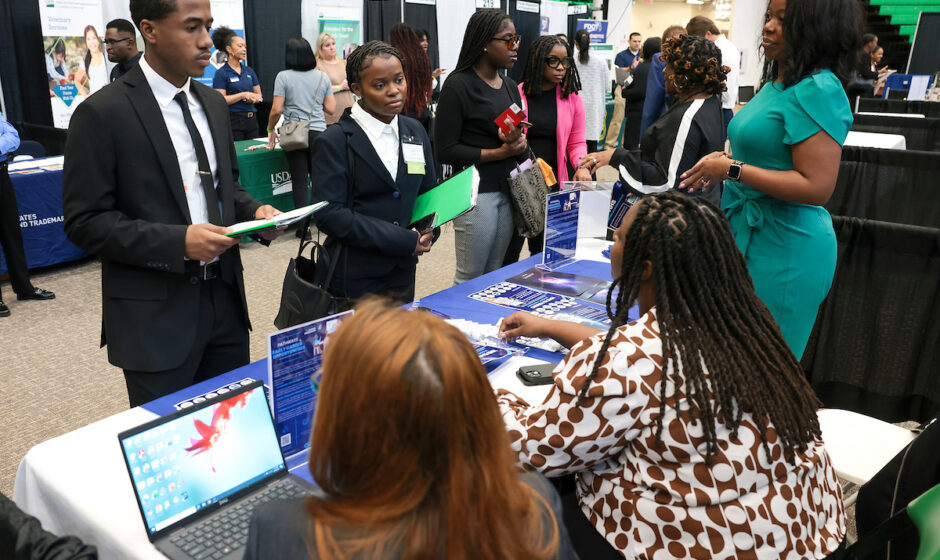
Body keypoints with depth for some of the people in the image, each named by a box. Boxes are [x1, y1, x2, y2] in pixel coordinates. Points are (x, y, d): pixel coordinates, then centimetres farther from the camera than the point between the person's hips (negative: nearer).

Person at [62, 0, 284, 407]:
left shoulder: (213, 104, 9)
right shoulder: (102, 114, -12)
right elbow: (84, 221, -13)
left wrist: (254, 211, -2)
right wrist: (178, 241, -23)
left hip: (225, 297, 6)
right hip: (156, 313, -6)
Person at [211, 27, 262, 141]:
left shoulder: (249, 71, 14)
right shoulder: (221, 73, -3)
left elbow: (259, 95, 14)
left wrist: (251, 98, -8)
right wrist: (244, 94, -13)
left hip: (251, 119, 6)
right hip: (233, 120, -6)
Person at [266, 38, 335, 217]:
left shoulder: (283, 77, -2)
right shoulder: (323, 77, 6)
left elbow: (277, 109, -6)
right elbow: (330, 108, 6)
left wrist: (270, 130, 9)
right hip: (318, 131, 2)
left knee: (299, 181, 3)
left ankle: (303, 227, 4)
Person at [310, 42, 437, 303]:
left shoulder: (415, 132, 8)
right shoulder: (334, 141, -10)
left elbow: (428, 193, 14)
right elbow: (328, 213, -17)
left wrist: (426, 233, -8)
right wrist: (404, 241, -20)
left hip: (402, 273, 5)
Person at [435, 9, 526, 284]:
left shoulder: (510, 86, 13)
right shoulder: (458, 85, -10)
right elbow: (446, 150, -13)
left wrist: (518, 141, -7)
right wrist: (499, 153, -16)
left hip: (508, 190, 7)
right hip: (477, 192, -7)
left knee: (494, 276, 12)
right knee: (470, 278, 2)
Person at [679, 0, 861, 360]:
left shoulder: (818, 90, -16)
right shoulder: (776, 84, 12)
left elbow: (816, 187, -23)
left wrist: (732, 169, -21)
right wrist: (725, 158, 9)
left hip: (783, 247, -9)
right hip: (748, 235, 9)